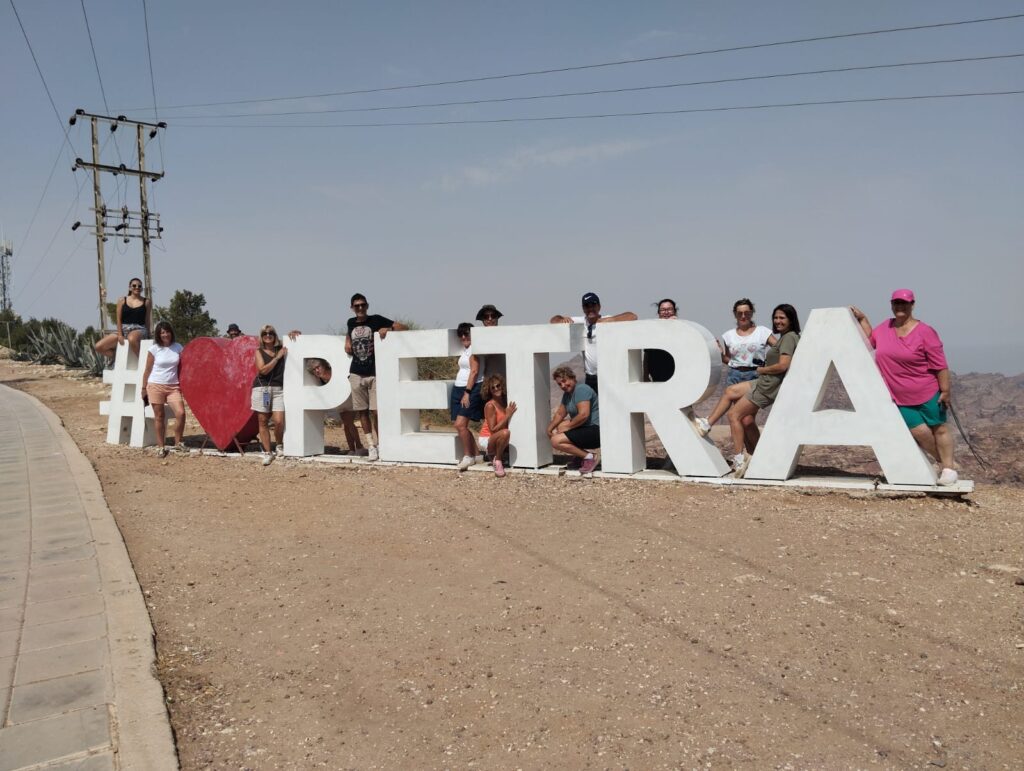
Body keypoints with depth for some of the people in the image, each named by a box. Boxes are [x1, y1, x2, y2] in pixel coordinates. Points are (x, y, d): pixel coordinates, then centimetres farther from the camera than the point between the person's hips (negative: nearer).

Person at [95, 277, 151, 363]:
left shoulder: (147, 301, 7)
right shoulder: (122, 301, 10)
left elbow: (148, 320, 4)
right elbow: (119, 320, 7)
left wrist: (148, 335, -5)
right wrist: (120, 335, -4)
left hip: (139, 330, -4)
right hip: (124, 329, 4)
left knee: (132, 339, -44)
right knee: (99, 347, -9)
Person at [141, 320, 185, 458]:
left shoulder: (178, 347, 4)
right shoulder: (154, 349, -2)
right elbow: (147, 370, 3)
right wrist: (144, 388, 4)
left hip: (173, 386, 2)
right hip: (156, 386, -2)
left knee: (180, 413, -13)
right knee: (159, 417, 4)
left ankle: (178, 443, 3)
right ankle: (160, 447, 14)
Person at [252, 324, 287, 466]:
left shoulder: (281, 349, 10)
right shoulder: (259, 351, 6)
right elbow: (263, 370, -8)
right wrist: (277, 357, -7)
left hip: (278, 389, 0)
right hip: (261, 388, 0)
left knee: (279, 421, -12)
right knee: (263, 421, 1)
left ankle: (279, 445, 16)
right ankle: (267, 452, 10)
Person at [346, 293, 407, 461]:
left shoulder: (376, 320, -1)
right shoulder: (351, 323, 12)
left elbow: (402, 327, -4)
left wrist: (388, 328, -21)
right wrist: (347, 343, 16)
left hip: (374, 373, -4)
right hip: (356, 374, 4)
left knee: (375, 411, -8)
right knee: (362, 411, 4)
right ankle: (372, 446, 12)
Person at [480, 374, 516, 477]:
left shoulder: (507, 402, -1)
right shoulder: (490, 405, -17)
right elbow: (493, 429, -22)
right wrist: (508, 415, -24)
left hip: (500, 440, 7)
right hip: (487, 440, -7)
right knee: (505, 432, -35)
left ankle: (500, 455, 8)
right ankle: (497, 460, -14)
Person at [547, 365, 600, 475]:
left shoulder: (581, 389, -14)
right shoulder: (567, 394, 16)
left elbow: (584, 415, -24)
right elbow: (559, 414, 20)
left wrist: (567, 427, -13)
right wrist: (549, 428, 5)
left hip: (595, 431, -11)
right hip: (585, 429, 11)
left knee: (556, 441, -17)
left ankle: (588, 457, -10)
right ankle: (579, 457, 13)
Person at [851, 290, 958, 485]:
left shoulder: (924, 332, -12)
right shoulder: (885, 328, 4)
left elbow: (940, 364, -11)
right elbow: (870, 339, 25)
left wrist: (945, 391, -11)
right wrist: (862, 318, 15)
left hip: (928, 394, -3)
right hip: (900, 398, 3)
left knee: (939, 429, 6)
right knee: (919, 431, -4)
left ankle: (949, 469, 16)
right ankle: (944, 462, 17)